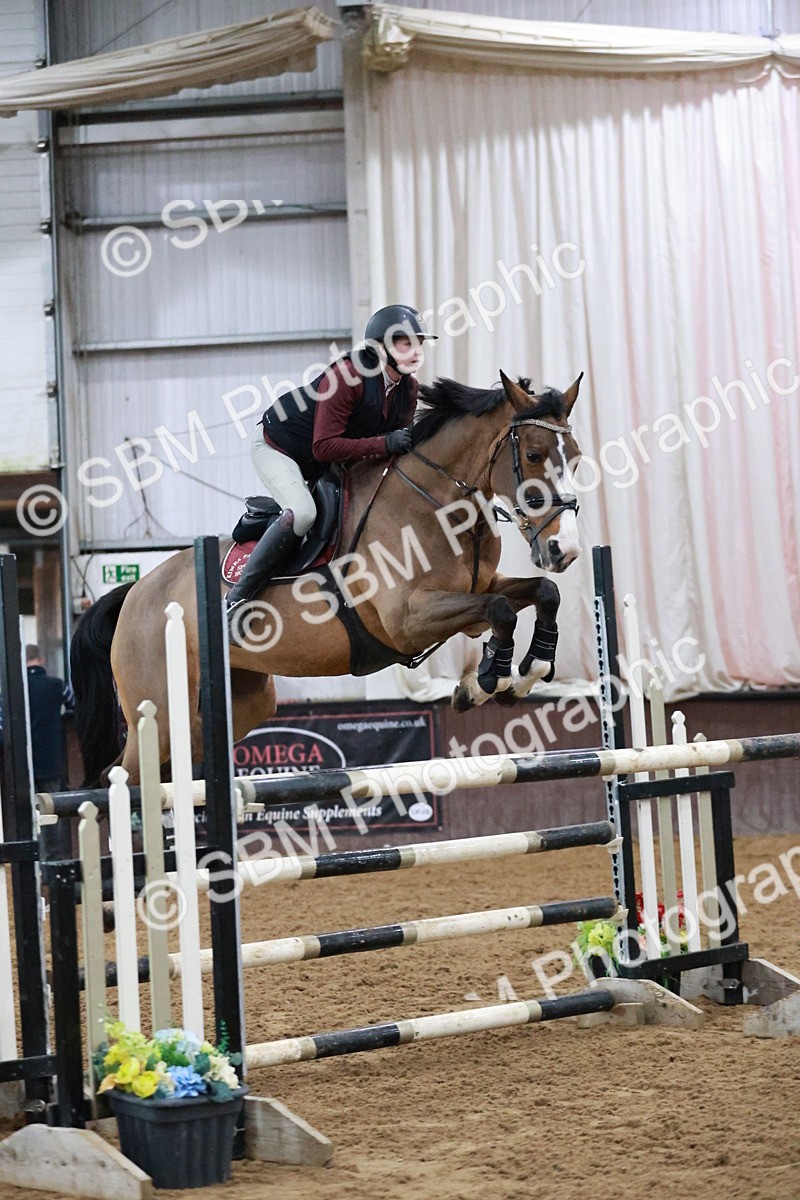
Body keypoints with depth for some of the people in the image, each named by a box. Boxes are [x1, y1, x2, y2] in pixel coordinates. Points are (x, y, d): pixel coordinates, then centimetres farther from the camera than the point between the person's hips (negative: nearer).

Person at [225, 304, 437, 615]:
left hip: (325, 465, 9)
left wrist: (409, 444, -18)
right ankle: (236, 598, -25)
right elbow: (324, 447, -35)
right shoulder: (346, 376, -32)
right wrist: (385, 444, -39)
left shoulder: (408, 388, -8)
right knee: (302, 512, -31)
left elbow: (399, 440, 5)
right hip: (277, 447, -9)